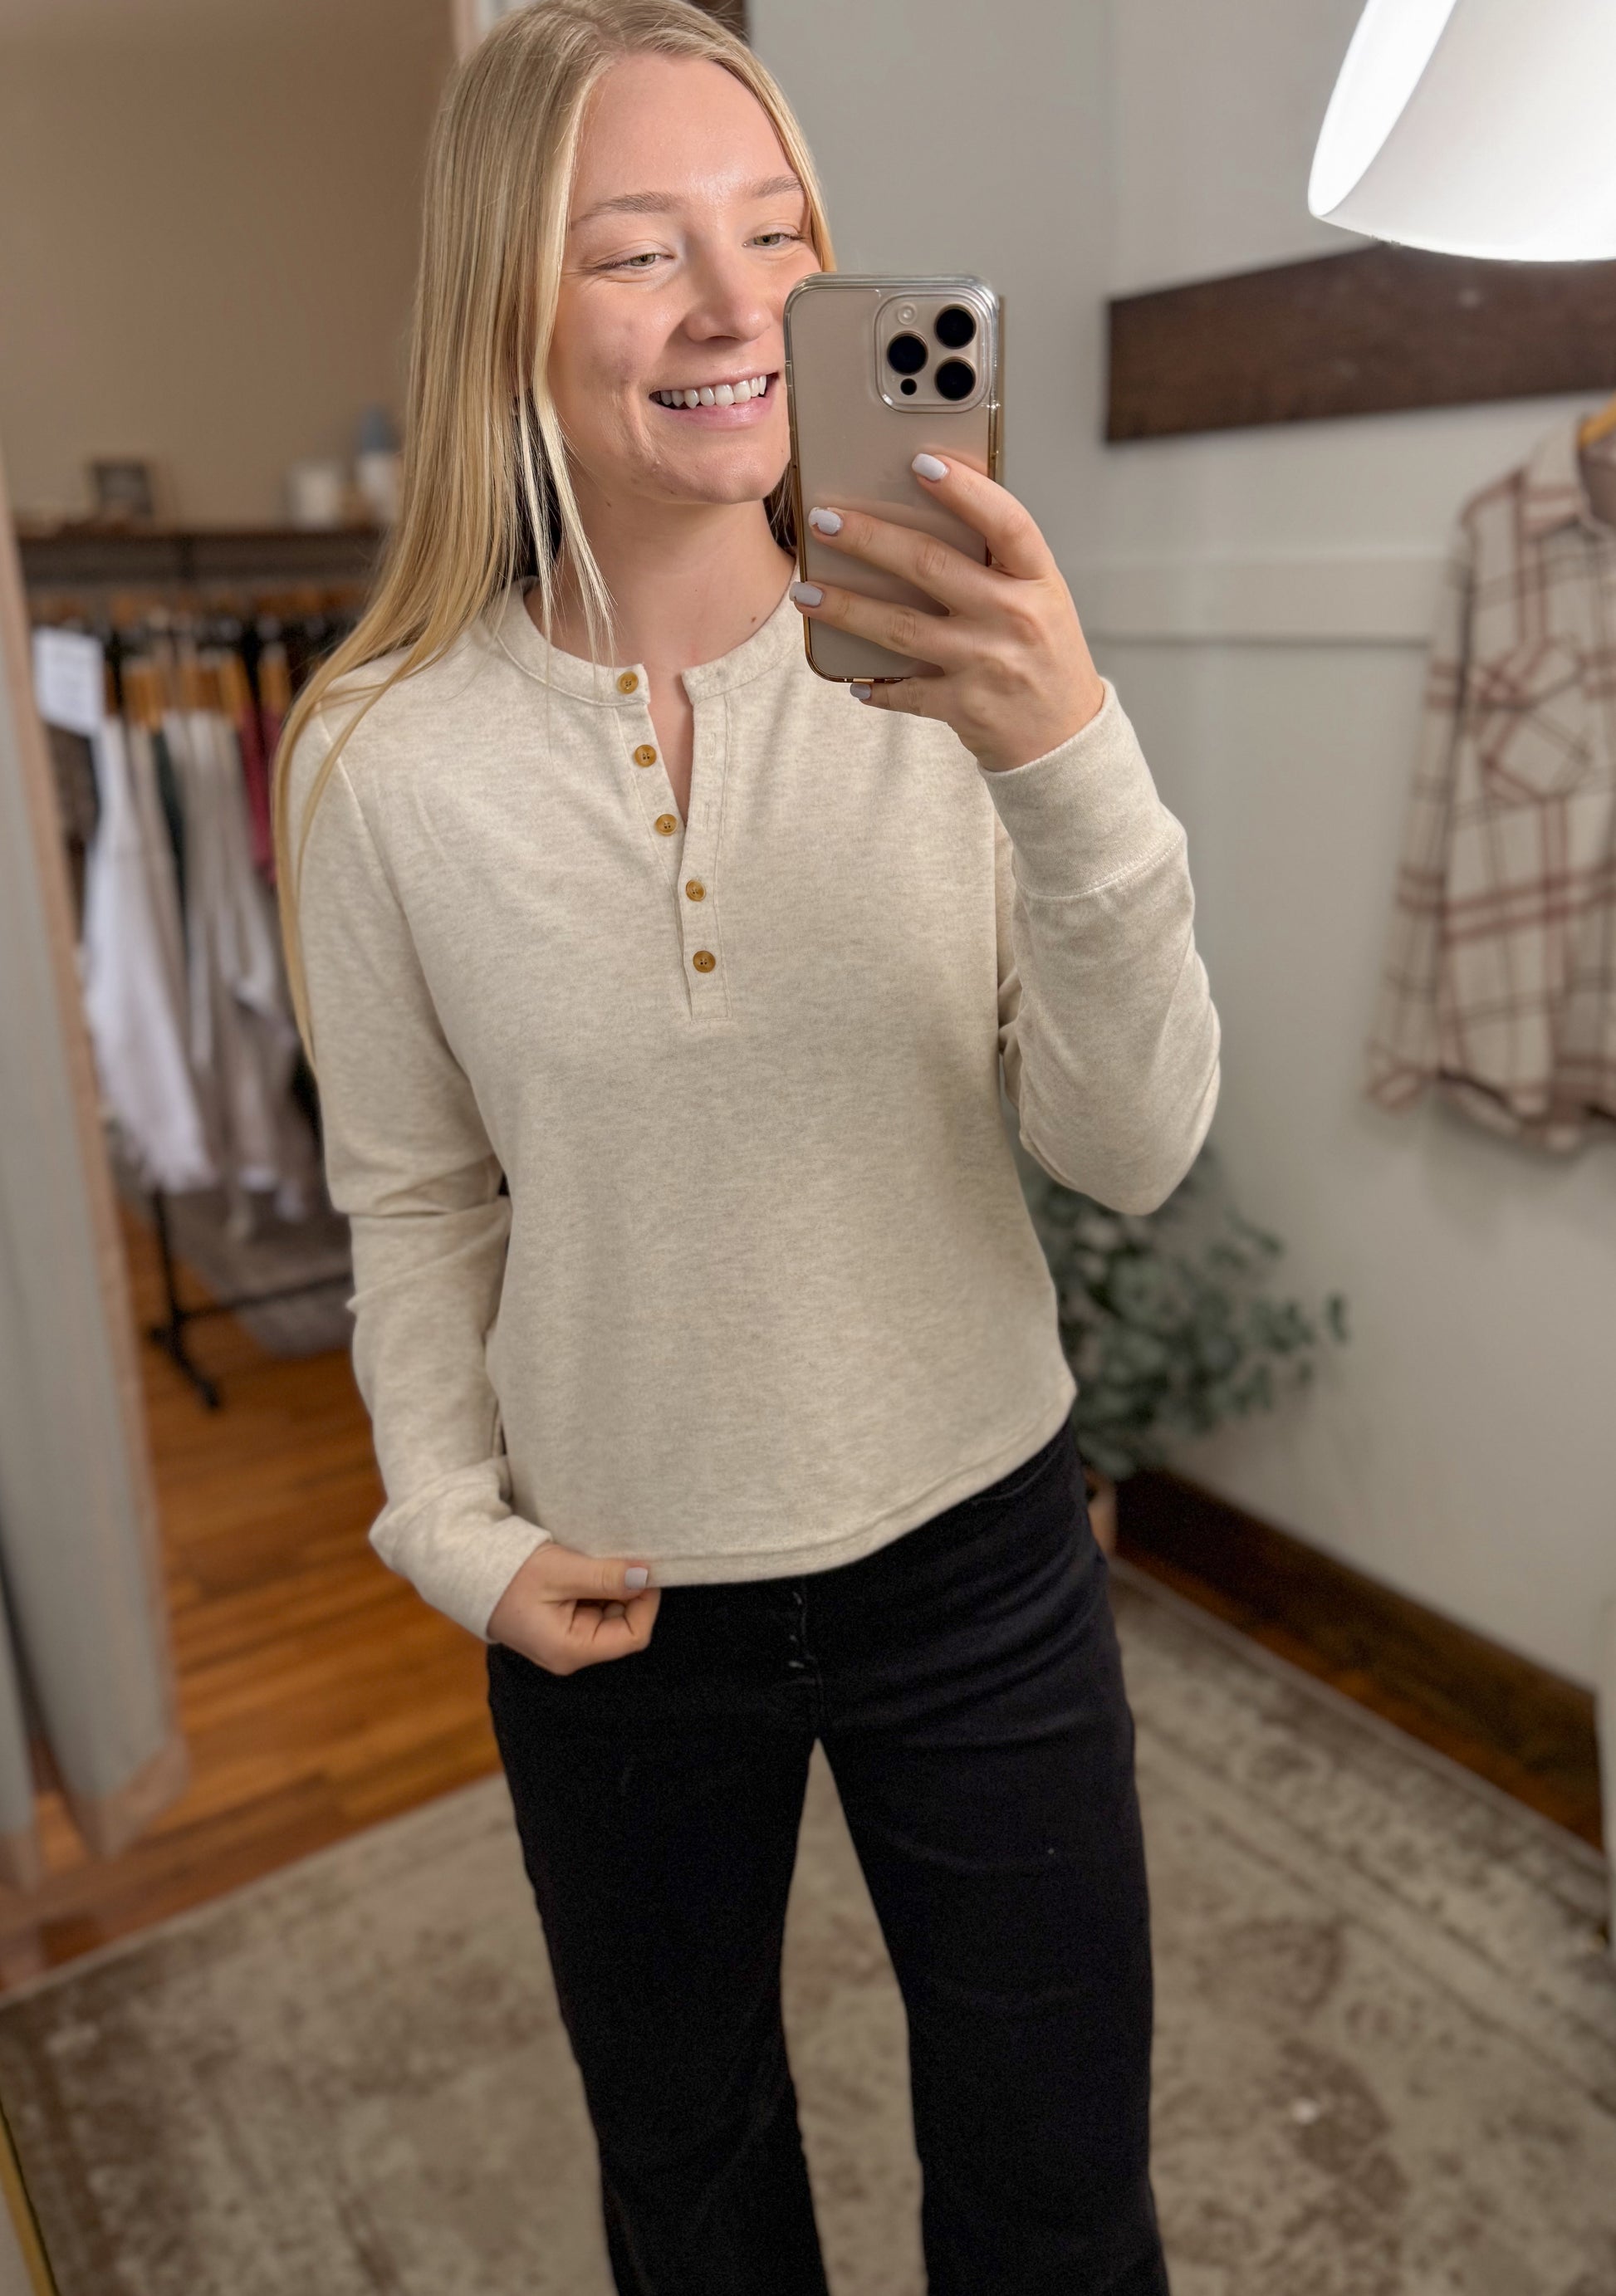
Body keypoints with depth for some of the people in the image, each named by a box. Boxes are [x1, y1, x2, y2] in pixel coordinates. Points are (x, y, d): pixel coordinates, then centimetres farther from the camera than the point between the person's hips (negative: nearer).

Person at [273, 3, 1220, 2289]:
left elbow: (1135, 1151, -18)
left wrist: (1070, 764, -32)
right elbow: (413, 1204, 0)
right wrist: (460, 1533, -6)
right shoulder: (388, 756, -11)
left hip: (978, 1552, 0)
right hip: (618, 1602, 1)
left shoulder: (950, 675, -14)